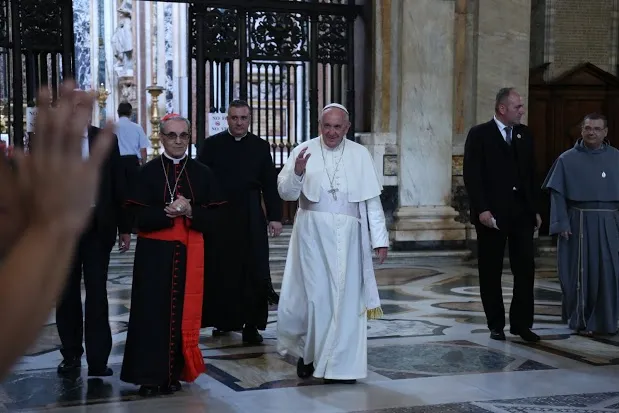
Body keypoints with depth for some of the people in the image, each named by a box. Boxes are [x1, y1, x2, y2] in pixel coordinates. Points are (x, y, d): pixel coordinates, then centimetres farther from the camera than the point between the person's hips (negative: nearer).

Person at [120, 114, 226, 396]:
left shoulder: (202, 173, 6)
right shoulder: (148, 172, 0)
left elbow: (212, 217, 1)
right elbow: (140, 218, -7)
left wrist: (189, 211, -16)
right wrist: (168, 212, -22)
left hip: (189, 252, 2)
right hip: (154, 253, -2)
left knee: (183, 313, 3)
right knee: (152, 313, -2)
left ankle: (174, 373, 14)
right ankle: (149, 375, 5)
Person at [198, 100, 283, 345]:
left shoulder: (260, 147, 7)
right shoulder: (211, 145, 5)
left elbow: (270, 185, 6)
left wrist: (275, 216, -1)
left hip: (251, 219, 0)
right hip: (218, 218, 0)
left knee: (253, 272, -3)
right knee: (220, 271, 6)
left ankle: (251, 325, 3)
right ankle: (223, 320, 20)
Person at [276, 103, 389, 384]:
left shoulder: (360, 155, 4)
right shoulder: (304, 151, 1)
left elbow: (372, 200, 4)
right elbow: (286, 193, -3)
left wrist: (380, 239, 0)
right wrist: (297, 172, -23)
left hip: (347, 237, 1)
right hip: (312, 234, -1)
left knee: (345, 298, 2)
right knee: (313, 295, 3)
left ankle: (341, 366, 10)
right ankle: (307, 350, 26)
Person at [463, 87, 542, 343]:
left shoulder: (525, 134, 11)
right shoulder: (479, 134, -4)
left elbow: (531, 174, 14)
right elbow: (471, 176, -9)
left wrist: (535, 209, 9)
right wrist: (482, 210, -16)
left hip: (522, 213, 4)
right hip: (492, 214, -4)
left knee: (526, 268, 1)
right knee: (491, 272, 4)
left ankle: (521, 322, 10)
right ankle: (496, 325, 13)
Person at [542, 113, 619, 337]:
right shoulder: (567, 159, 2)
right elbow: (557, 193, -1)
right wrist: (562, 223, -9)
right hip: (579, 223, -2)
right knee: (582, 271, 3)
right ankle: (581, 321, 14)